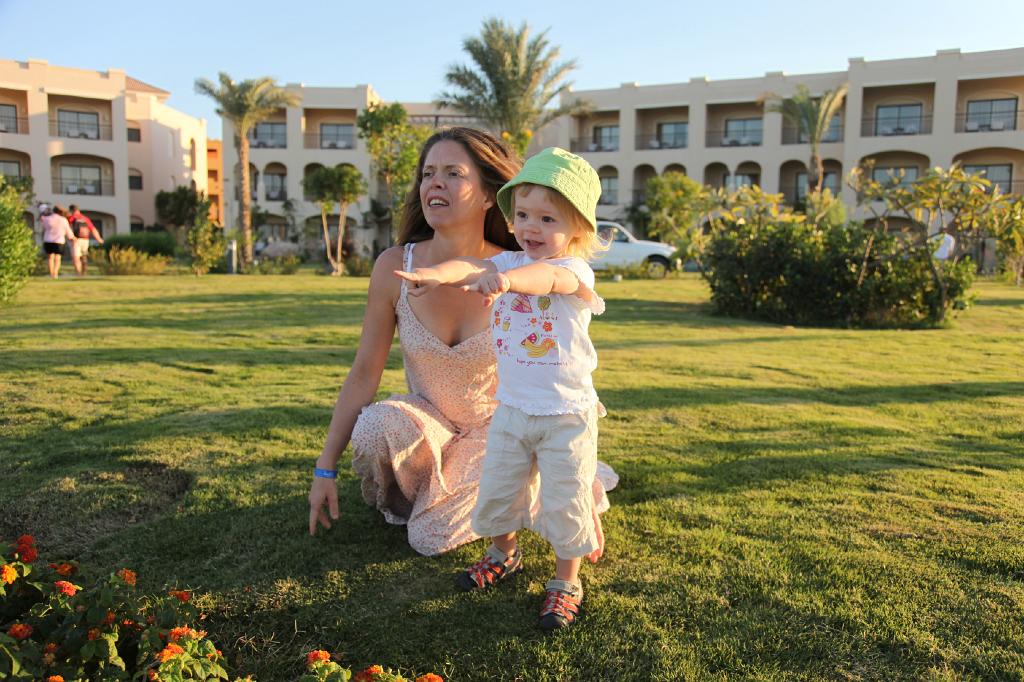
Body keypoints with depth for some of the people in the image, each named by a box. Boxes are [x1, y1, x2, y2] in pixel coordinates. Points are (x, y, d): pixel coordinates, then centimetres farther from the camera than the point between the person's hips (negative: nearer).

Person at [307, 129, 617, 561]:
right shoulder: (394, 267, -16)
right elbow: (363, 374, -9)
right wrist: (325, 469, -7)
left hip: (496, 425, -1)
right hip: (430, 418, 2)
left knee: (431, 538, -16)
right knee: (377, 425, -32)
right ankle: (398, 500, 3)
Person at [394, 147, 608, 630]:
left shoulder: (575, 270, -15)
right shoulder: (508, 262, 2)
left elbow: (546, 276, -39)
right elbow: (471, 268, -18)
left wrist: (504, 280, -60)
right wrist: (436, 274, -41)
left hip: (566, 414, -5)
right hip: (510, 407, 5)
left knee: (564, 501, 5)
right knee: (496, 489, 16)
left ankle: (566, 581, 26)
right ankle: (503, 555, 43)